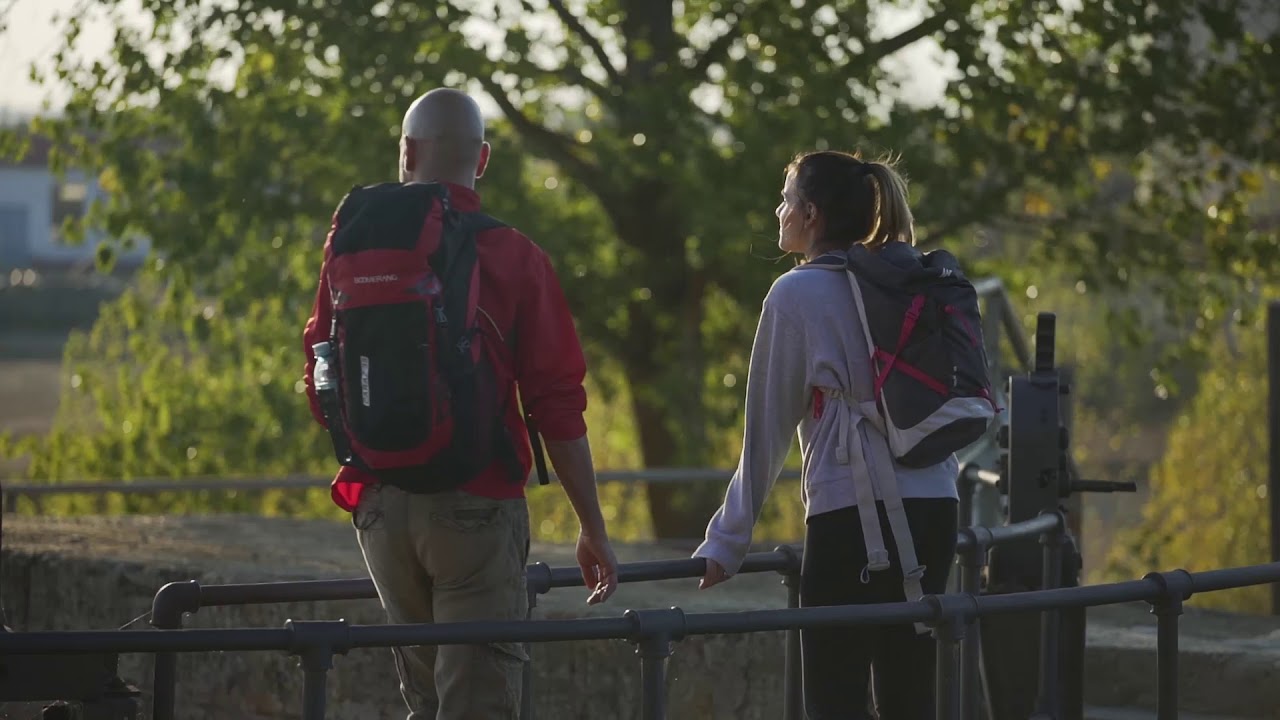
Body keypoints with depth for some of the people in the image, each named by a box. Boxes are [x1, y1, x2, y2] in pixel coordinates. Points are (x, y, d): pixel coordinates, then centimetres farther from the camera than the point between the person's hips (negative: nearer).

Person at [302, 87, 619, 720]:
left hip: (380, 505, 4)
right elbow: (558, 408, -8)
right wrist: (593, 530, -1)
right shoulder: (513, 259, -6)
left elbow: (322, 395, 8)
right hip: (477, 503, -4)